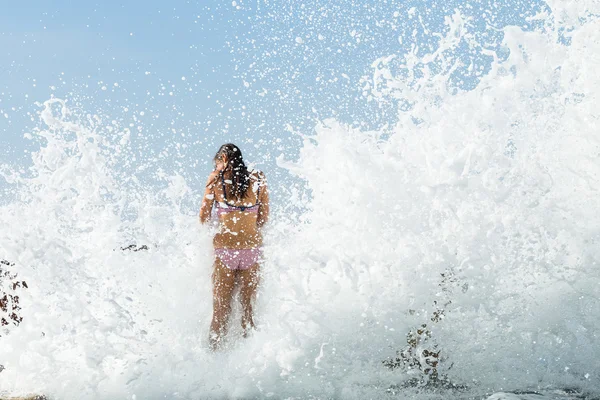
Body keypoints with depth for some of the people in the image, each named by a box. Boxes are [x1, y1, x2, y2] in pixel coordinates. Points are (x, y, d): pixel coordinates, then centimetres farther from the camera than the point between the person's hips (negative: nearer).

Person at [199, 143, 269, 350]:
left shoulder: (216, 178, 0)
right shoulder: (258, 179, 5)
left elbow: (203, 219, 5)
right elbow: (264, 219, 10)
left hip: (225, 249, -2)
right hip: (253, 248, 2)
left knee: (221, 308, 7)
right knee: (248, 307, 11)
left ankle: (215, 350, 7)